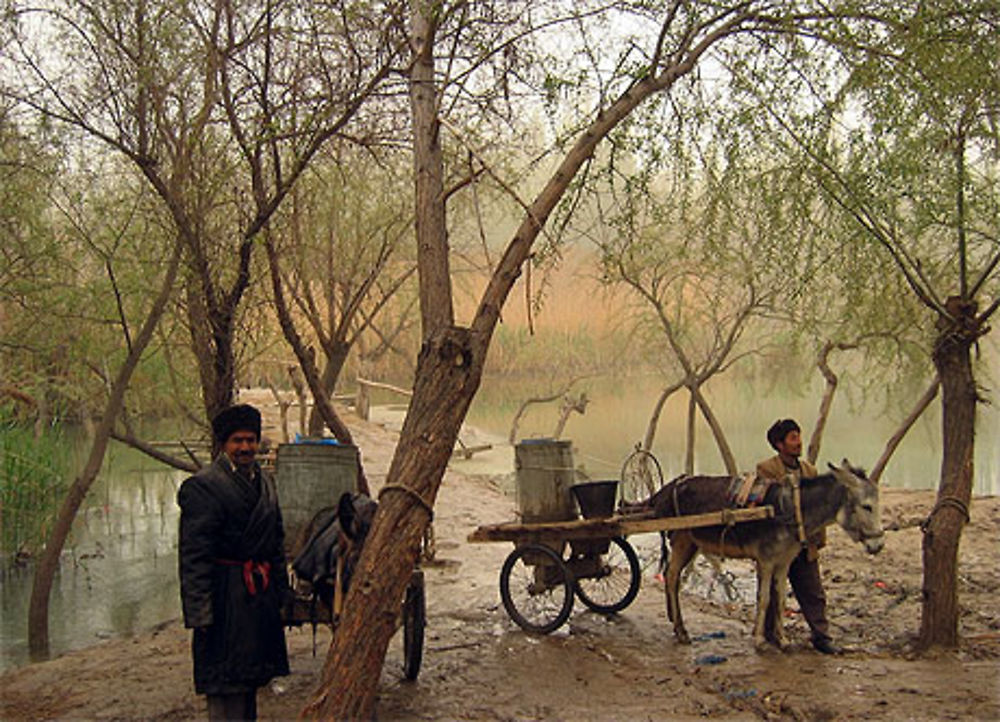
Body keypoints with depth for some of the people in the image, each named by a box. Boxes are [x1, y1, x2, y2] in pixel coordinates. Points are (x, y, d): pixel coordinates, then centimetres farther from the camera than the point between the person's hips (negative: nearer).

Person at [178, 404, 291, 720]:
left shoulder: (265, 481, 14)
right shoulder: (202, 486, -12)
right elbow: (193, 556, -16)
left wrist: (281, 593, 18)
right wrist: (199, 612, -20)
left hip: (260, 595, 8)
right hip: (225, 597, -8)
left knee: (250, 679, 16)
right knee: (226, 691, -5)